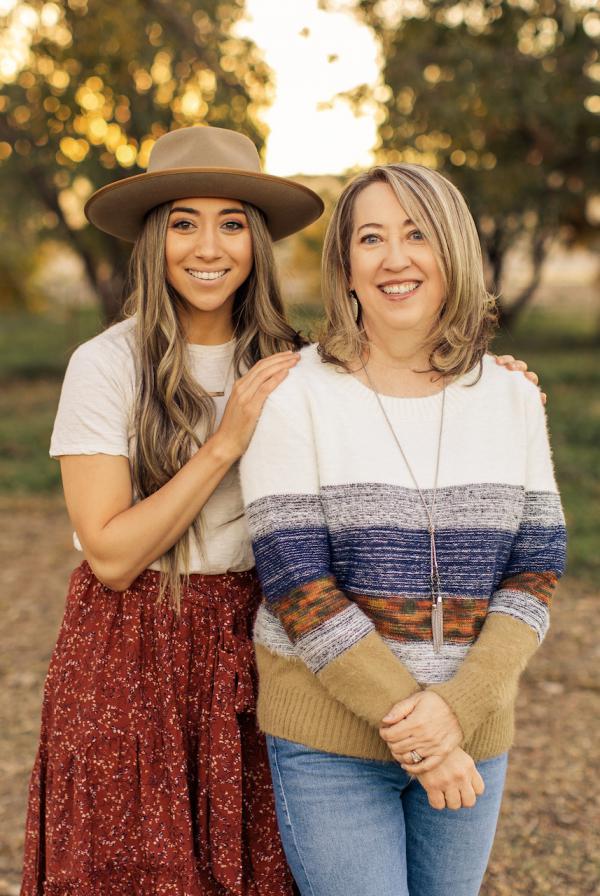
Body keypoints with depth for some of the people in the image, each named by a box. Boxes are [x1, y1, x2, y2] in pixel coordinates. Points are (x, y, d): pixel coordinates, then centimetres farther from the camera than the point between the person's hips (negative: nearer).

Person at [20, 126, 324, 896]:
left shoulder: (285, 363, 2)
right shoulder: (106, 364, -11)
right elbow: (112, 556, -13)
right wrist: (224, 443, -18)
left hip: (248, 656, 3)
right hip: (130, 658, -3)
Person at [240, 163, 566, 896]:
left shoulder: (512, 400, 2)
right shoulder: (296, 396, -8)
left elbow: (536, 572, -1)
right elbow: (296, 586, -13)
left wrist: (457, 709, -15)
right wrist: (413, 729, -15)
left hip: (472, 735, 4)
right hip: (329, 736, -3)